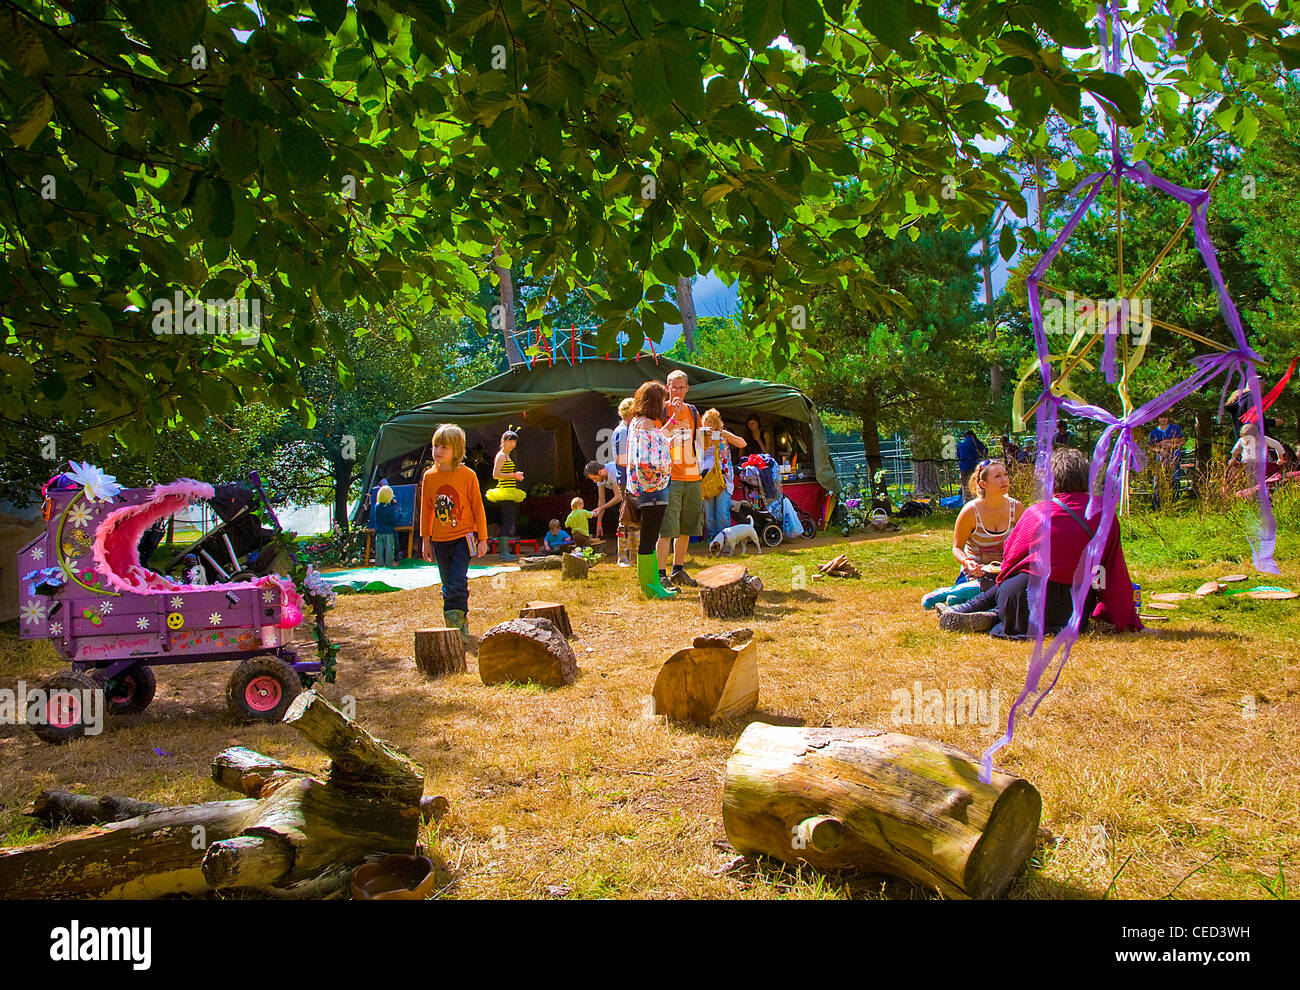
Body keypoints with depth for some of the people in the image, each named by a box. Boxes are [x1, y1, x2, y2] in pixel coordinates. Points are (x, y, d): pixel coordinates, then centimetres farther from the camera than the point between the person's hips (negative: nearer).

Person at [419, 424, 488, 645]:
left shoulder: (467, 476, -7)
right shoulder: (429, 477, 4)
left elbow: (478, 508, -1)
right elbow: (426, 510, 12)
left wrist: (482, 539, -1)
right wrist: (426, 540, 12)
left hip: (463, 538, -4)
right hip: (440, 541, 4)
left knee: (457, 585, -13)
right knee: (448, 587, 10)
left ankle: (456, 629, -11)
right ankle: (462, 626, 23)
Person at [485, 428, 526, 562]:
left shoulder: (508, 456, 21)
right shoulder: (501, 455, -8)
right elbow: (495, 474, -17)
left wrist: (517, 476, 13)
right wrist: (514, 475, -17)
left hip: (510, 493, 10)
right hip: (506, 492, -10)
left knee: (508, 521, 9)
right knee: (507, 521, -12)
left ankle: (504, 551, 12)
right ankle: (503, 551, -13)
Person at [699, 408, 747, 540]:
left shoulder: (724, 435, 8)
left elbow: (743, 444, -3)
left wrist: (725, 434, -13)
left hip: (723, 478, -2)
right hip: (705, 478, 2)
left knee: (722, 513, -10)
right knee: (709, 515, 1)